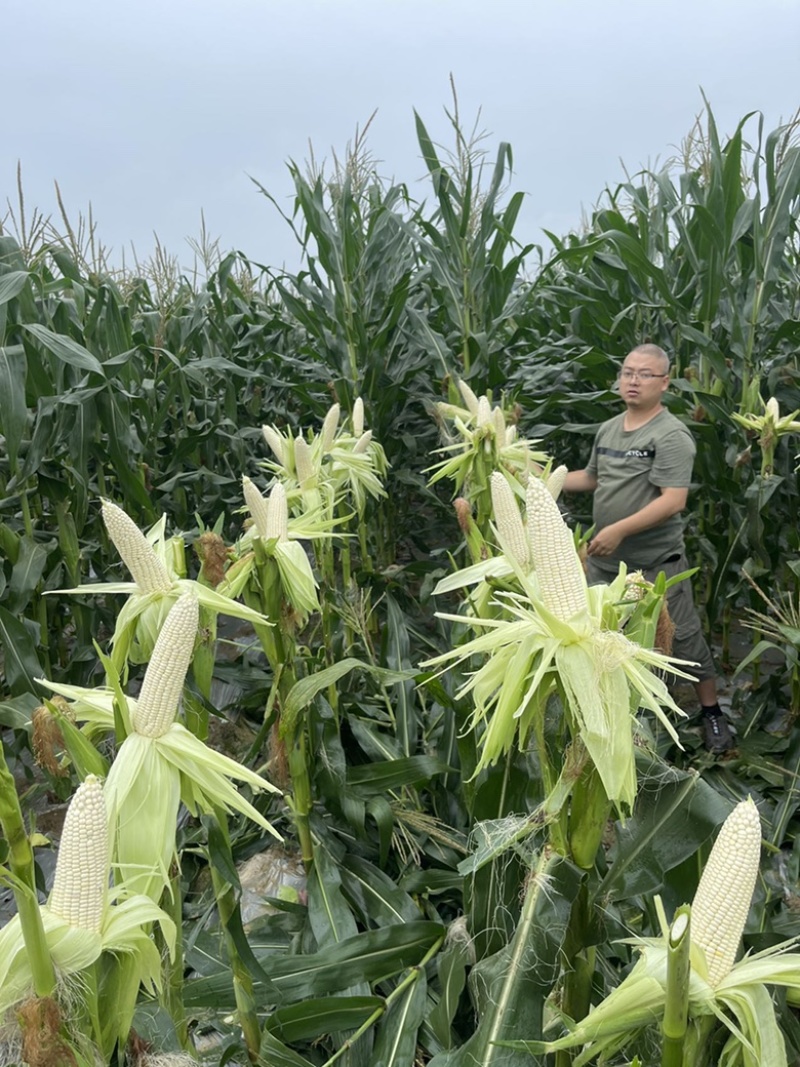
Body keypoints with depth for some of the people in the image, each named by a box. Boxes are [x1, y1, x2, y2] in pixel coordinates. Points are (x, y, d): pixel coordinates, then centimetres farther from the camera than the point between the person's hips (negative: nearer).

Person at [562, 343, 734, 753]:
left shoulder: (671, 436, -16)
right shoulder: (608, 429, 8)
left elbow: (673, 501, -24)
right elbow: (591, 478, 20)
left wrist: (619, 530, -28)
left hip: (655, 563, -7)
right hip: (604, 559, 7)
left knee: (681, 638, 3)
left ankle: (711, 712, 23)